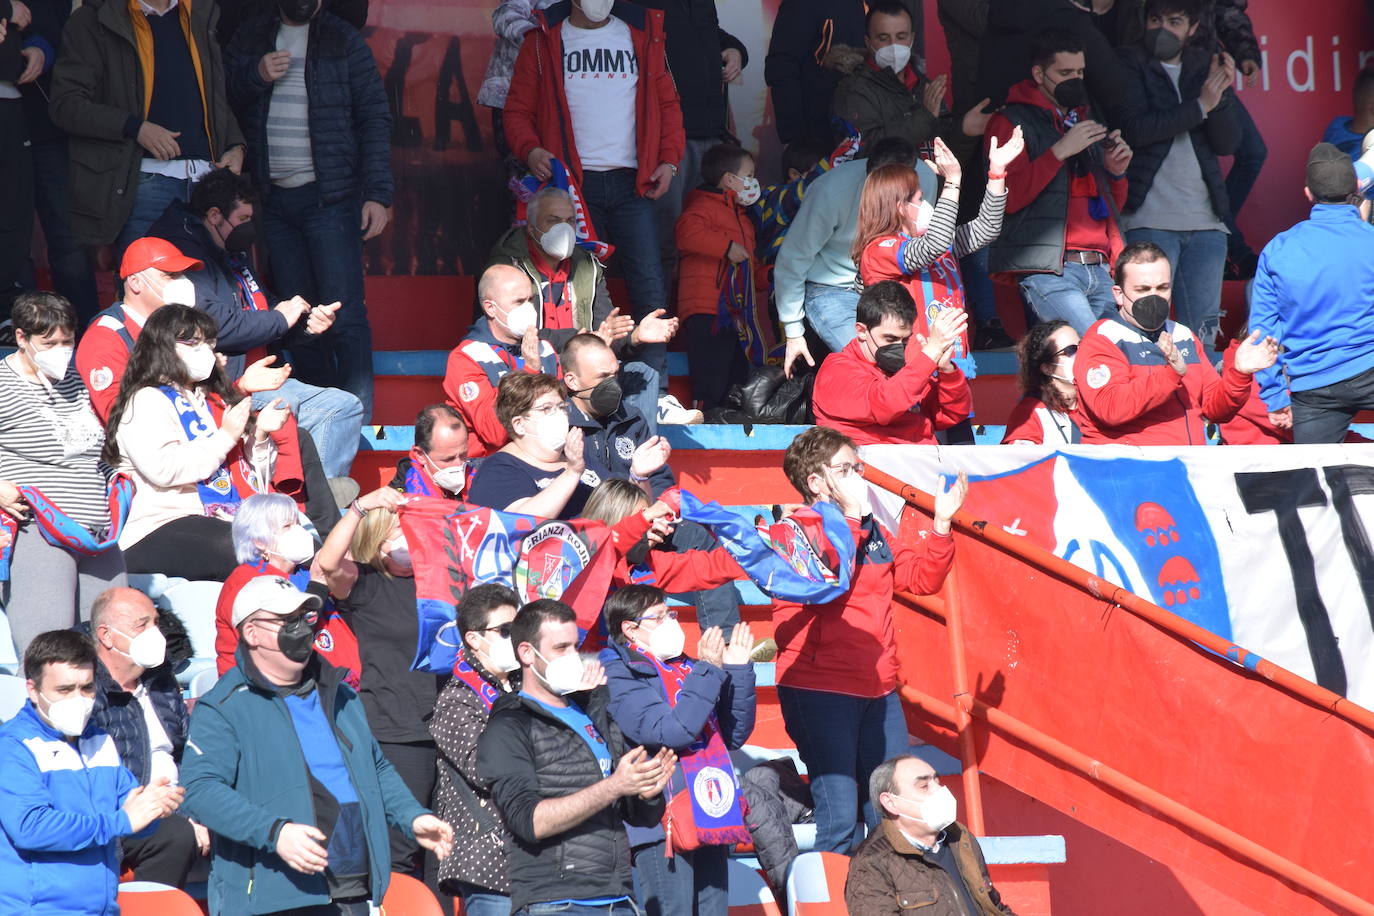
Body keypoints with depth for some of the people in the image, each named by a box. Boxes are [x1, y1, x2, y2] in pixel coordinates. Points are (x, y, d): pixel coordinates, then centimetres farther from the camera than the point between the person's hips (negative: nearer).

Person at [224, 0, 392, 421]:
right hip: (274, 198, 4)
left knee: (345, 313, -9)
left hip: (330, 198, -4)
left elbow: (374, 118, -2)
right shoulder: (251, 36, 10)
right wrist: (256, 76, -11)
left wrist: (377, 194, -10)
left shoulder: (344, 42, 0)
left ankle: (357, 419, -9)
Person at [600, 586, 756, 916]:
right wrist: (709, 670, -17)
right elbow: (670, 732, -20)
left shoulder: (688, 669, 18)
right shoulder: (621, 675, -5)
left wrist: (738, 671, 6)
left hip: (710, 820, 8)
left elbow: (734, 737, 16)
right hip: (662, 824, -8)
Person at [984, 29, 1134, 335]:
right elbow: (1009, 198, -11)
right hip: (1048, 272, -7)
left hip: (1101, 271, 7)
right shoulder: (1011, 122, 4)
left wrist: (1116, 172, 9)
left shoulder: (1088, 122, 25)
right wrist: (1060, 151, -13)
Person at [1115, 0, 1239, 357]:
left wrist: (1220, 97, -11)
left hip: (1205, 220, 4)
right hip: (1150, 219, -4)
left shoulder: (1206, 68, 15)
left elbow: (1227, 143, 7)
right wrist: (1200, 106, -11)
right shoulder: (1130, 64, 4)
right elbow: (1135, 128, -12)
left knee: (1203, 337, 2)